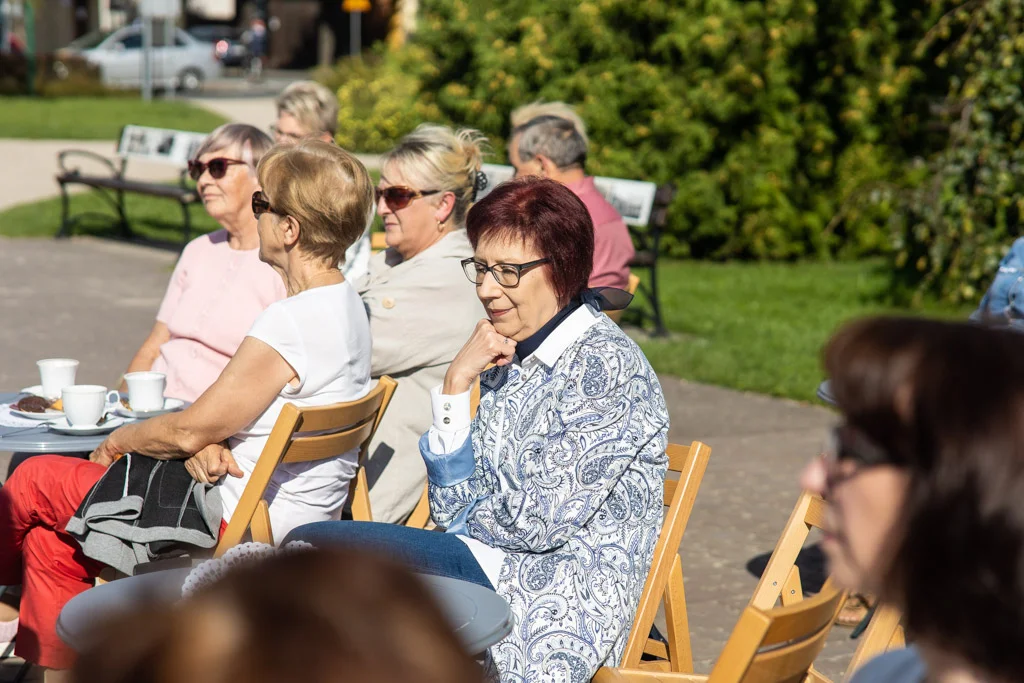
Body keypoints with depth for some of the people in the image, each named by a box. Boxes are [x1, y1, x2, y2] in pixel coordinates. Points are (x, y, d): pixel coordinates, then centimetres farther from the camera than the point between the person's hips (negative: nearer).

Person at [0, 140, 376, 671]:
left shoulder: (290, 322, -27)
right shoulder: (345, 305, 4)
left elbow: (190, 430, -19)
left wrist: (117, 442, 1)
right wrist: (207, 445, -9)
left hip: (240, 528, -9)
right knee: (51, 543, 15)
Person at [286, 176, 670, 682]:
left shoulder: (608, 366, -11)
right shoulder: (509, 361, 15)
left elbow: (542, 519, -17)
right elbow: (453, 510, 9)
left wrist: (468, 517, 2)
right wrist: (456, 386, 0)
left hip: (557, 613, -8)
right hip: (487, 567, 8)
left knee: (310, 548, -18)